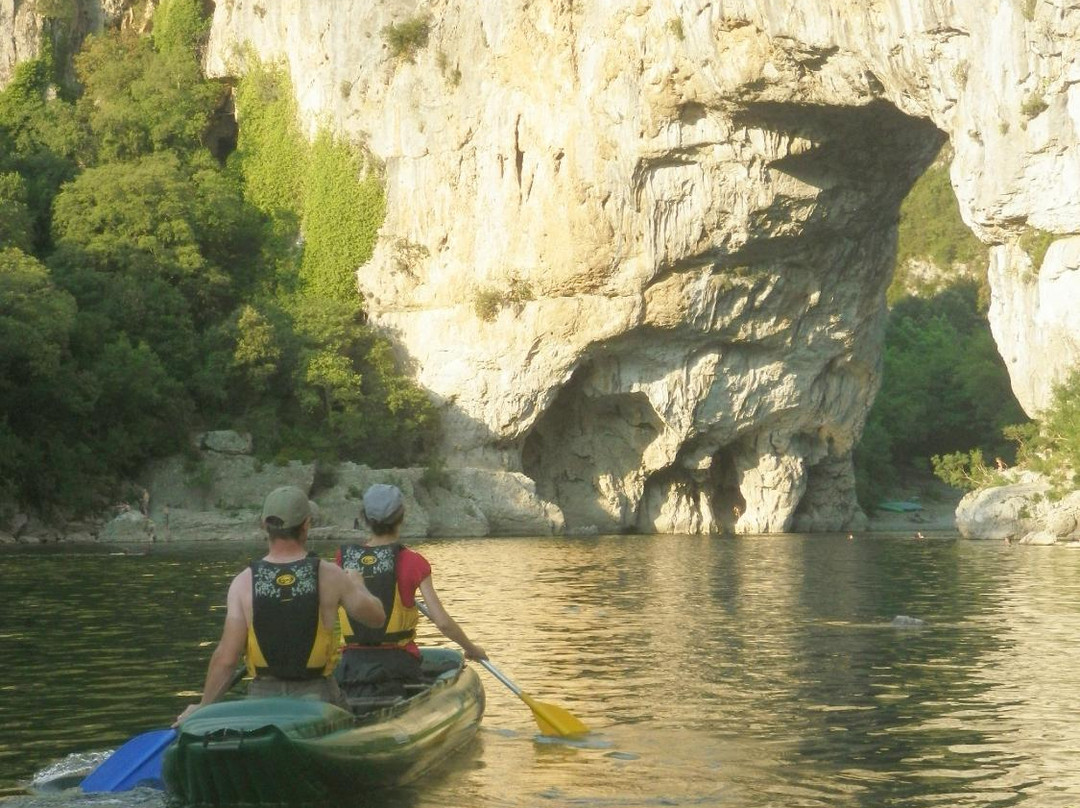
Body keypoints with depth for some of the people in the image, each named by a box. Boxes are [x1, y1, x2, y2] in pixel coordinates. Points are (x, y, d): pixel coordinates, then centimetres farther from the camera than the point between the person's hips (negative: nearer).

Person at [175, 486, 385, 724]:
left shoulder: (244, 582, -6)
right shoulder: (329, 576, -6)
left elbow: (225, 658, -6)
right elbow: (376, 617, 9)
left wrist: (203, 707, 8)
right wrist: (357, 584, 30)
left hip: (263, 697, 1)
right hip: (317, 697, -1)